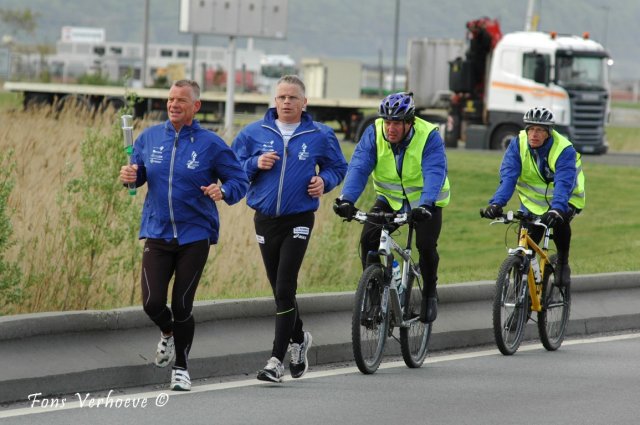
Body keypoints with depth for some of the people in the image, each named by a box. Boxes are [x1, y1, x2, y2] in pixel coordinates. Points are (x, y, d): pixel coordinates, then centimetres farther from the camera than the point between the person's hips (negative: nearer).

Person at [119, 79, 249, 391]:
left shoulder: (210, 144, -5)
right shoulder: (150, 138, 5)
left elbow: (240, 181, -1)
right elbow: (139, 173, 16)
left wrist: (223, 192, -22)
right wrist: (130, 176, -8)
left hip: (195, 236, -2)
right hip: (157, 233, 2)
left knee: (182, 305, -1)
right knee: (152, 303, -7)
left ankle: (181, 367, 19)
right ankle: (168, 333, 29)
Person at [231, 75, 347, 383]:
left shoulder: (320, 136, 0)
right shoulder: (255, 133, 2)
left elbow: (338, 167, 14)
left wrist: (324, 181, -7)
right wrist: (255, 164, -11)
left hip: (298, 220, -3)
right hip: (265, 219, 3)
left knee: (285, 289, -12)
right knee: (280, 289, 13)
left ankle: (277, 359, -11)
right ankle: (298, 338, 38)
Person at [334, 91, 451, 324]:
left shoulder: (429, 136, -23)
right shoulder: (374, 133, -16)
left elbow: (434, 174, -34)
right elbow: (358, 167, -24)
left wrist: (425, 205, -51)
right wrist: (347, 199, -41)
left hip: (425, 202, -3)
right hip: (389, 199, 3)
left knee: (426, 245, -20)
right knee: (368, 238, -18)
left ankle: (430, 293, 7)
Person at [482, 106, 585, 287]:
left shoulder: (565, 150, -26)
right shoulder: (518, 144, -17)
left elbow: (563, 184, -39)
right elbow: (508, 176, -26)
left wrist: (556, 209, -56)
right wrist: (497, 203, -43)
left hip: (565, 199, -3)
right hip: (533, 202, 3)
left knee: (559, 222, -32)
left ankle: (563, 263, -8)